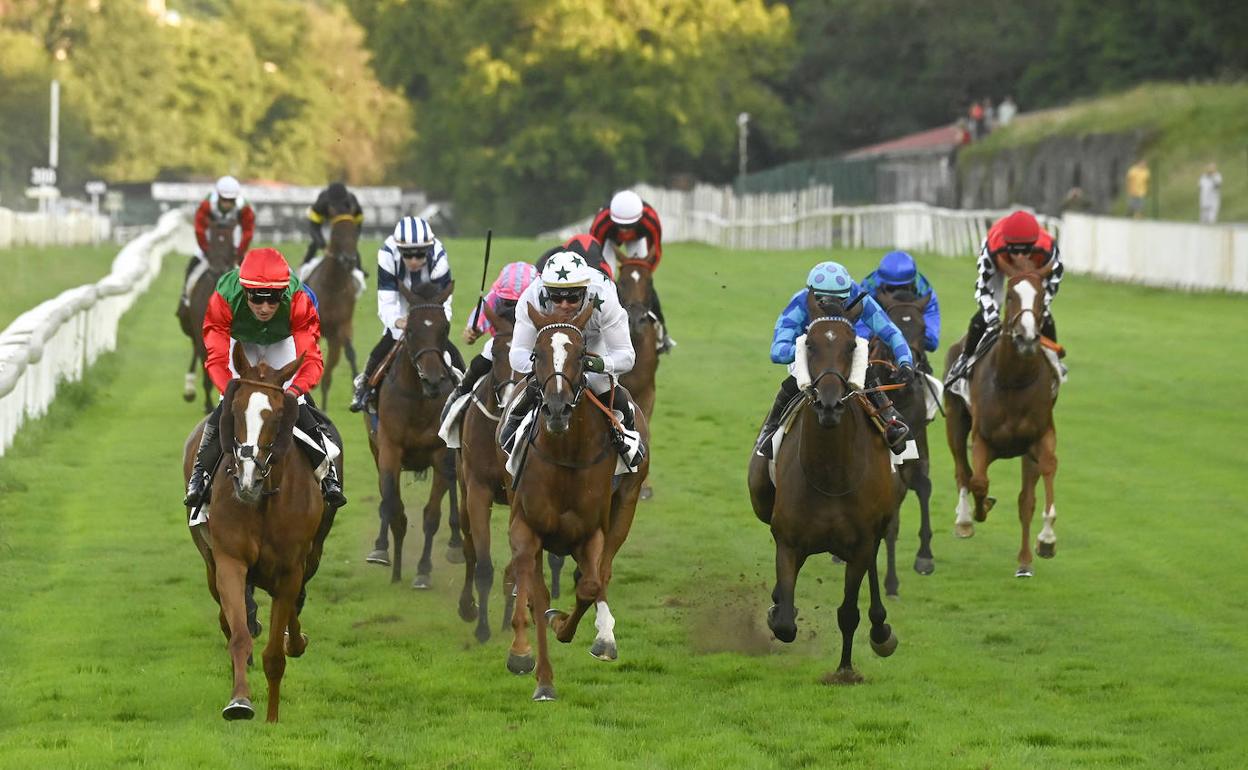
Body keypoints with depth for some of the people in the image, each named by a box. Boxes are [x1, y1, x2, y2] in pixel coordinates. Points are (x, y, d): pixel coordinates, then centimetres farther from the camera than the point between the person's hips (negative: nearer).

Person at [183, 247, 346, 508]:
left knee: (298, 407, -13)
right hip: (240, 341, 0)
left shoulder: (298, 301, -40)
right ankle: (200, 475, -1)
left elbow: (311, 358, -42)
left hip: (281, 342, 0)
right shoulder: (224, 300, -40)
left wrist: (295, 390, -62)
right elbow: (216, 359, -39)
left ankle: (328, 474, 5)